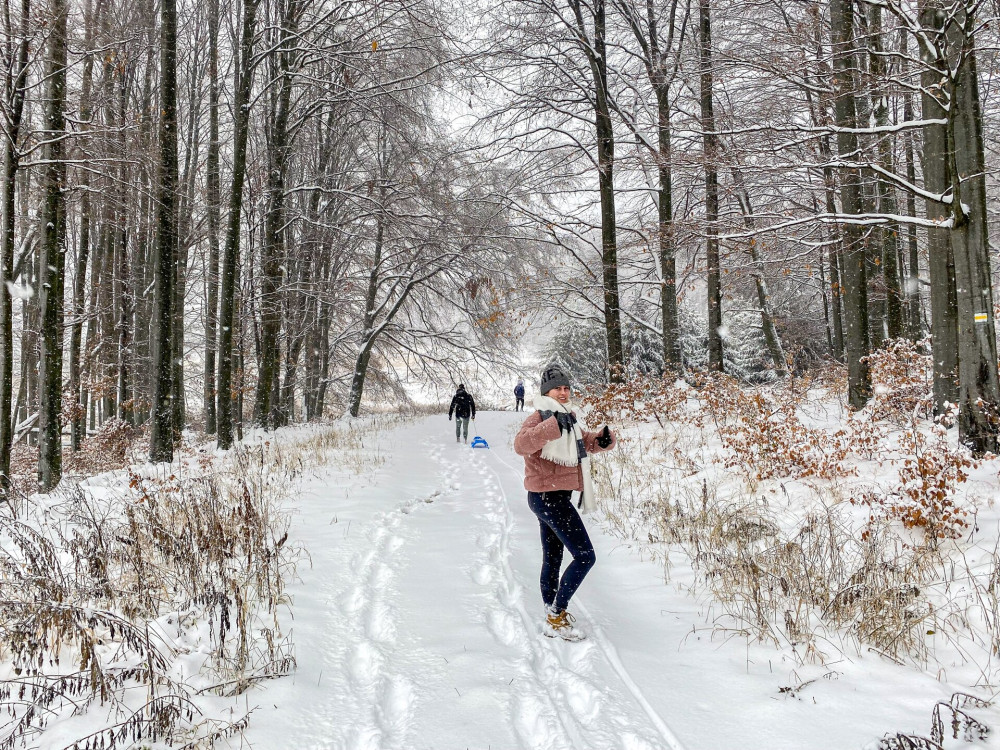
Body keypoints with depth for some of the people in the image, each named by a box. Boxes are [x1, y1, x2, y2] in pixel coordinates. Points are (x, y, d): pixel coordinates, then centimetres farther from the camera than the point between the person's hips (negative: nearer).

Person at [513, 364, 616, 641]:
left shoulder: (568, 419, 14)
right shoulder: (540, 418, -14)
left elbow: (587, 442, 23)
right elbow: (521, 444, -34)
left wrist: (604, 439, 0)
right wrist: (553, 426, -45)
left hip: (556, 497, 10)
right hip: (549, 496, -10)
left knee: (552, 559, 18)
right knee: (585, 556, -11)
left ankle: (553, 615, 30)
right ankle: (557, 617, -5)